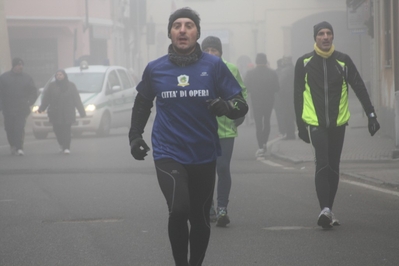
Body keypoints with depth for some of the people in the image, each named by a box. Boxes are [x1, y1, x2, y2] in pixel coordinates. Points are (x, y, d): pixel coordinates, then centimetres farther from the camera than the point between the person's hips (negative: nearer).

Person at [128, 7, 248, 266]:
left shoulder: (214, 65, -4)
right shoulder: (155, 69, 0)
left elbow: (241, 105, -3)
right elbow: (142, 104, 18)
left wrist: (225, 106, -24)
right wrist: (135, 136, 10)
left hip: (204, 155, 2)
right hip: (168, 153, -1)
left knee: (200, 218, 14)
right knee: (179, 209, -23)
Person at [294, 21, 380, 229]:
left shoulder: (343, 61, 2)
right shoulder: (304, 63, 0)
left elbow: (359, 87, 1)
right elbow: (298, 95, 5)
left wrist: (371, 115, -8)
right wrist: (300, 125, 3)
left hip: (338, 122, 3)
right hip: (315, 123, -3)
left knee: (333, 167, 9)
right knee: (322, 164, -18)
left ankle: (328, 211, 19)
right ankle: (325, 210, -26)